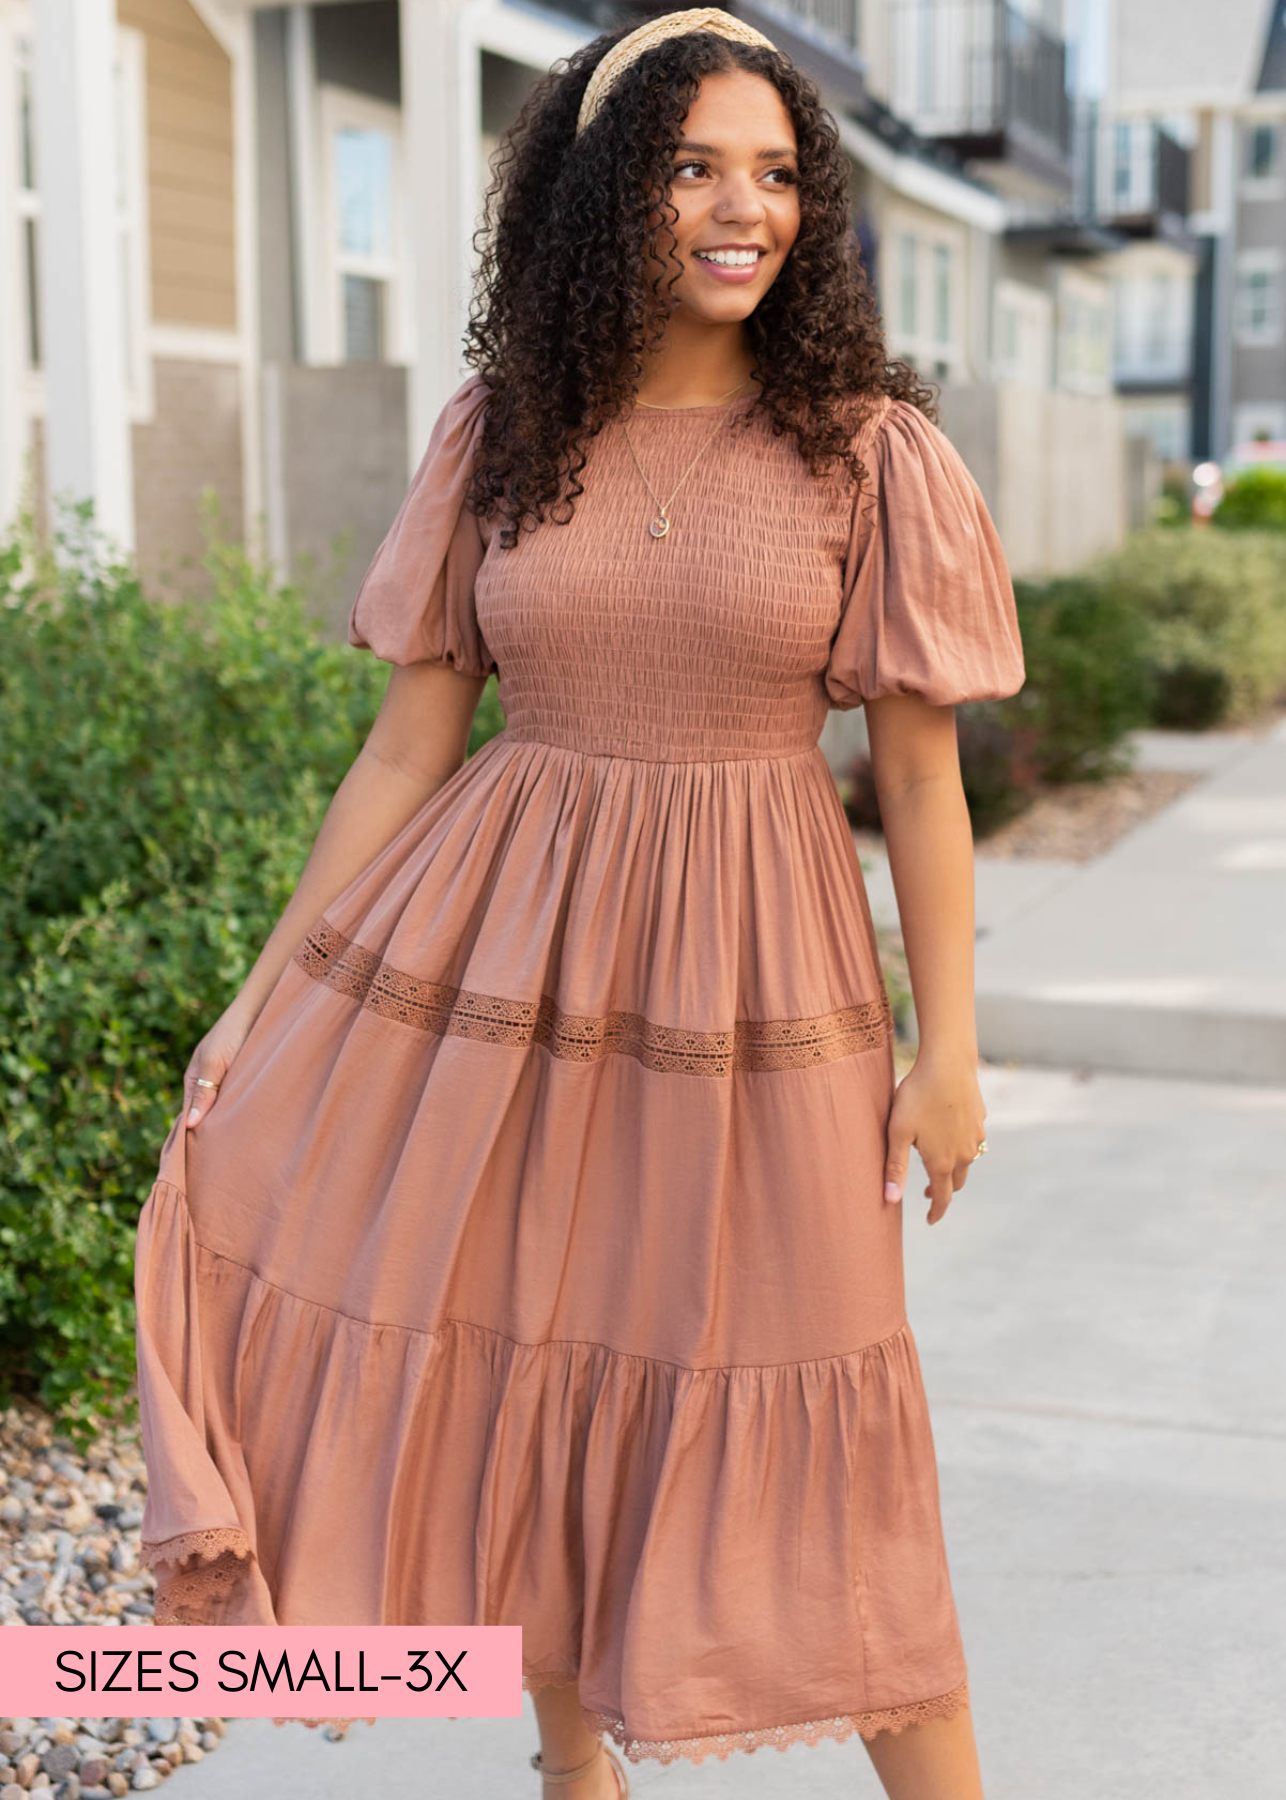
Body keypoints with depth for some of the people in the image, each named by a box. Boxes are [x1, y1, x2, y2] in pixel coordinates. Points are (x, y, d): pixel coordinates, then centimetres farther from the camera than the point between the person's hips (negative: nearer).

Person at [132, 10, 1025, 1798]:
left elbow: (921, 773, -2)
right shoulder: (500, 436, 2)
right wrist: (272, 987, 3)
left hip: (747, 968, -2)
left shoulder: (866, 449, -3)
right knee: (504, 1354, 11)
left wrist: (949, 1048, -4)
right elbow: (409, 742, 3)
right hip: (497, 941, 3)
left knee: (800, 1411, 5)